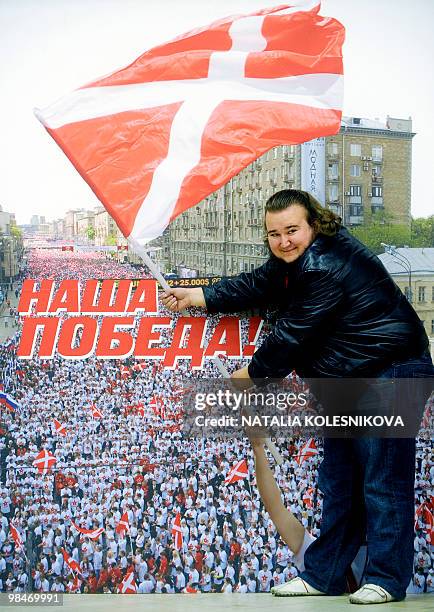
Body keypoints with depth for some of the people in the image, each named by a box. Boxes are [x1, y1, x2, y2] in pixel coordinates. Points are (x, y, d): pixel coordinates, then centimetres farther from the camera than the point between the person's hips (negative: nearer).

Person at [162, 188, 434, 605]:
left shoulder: (327, 268, -24)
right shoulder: (293, 260, 8)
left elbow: (293, 334, -21)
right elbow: (255, 286, 17)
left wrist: (251, 372, -6)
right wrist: (194, 297, 15)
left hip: (389, 372, -11)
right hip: (349, 380, 11)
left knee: (381, 479, -7)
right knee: (338, 479, 12)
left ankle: (387, 579, 4)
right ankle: (324, 575, 20)